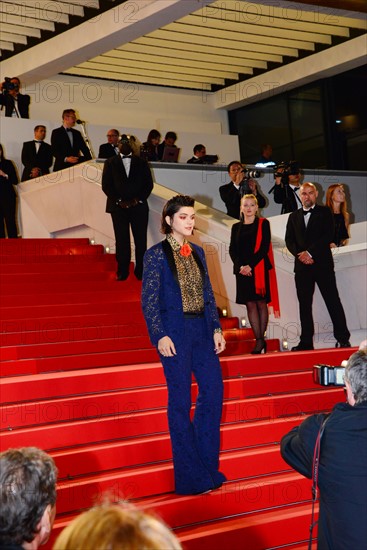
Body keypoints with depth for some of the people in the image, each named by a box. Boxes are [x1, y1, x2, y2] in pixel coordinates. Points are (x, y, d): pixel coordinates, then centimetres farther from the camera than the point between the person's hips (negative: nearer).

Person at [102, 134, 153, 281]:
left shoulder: (141, 163, 12)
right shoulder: (110, 163, 10)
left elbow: (148, 184, 7)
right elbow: (106, 185, 3)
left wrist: (138, 200, -7)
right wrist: (119, 201, -8)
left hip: (138, 206, 1)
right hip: (118, 207, 0)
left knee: (141, 240, -3)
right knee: (122, 240, -1)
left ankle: (140, 271, 2)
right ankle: (122, 271, 3)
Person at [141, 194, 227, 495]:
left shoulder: (198, 252, 12)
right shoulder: (156, 254, -5)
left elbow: (208, 295, 14)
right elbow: (149, 300, -8)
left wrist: (216, 329, 6)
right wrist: (160, 335, -16)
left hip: (202, 330, 6)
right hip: (175, 332, -6)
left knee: (214, 389, 4)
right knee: (180, 399, 0)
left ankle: (207, 466, 20)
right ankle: (189, 475, 9)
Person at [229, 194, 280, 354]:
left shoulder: (263, 224, 3)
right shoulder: (236, 227, 12)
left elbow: (264, 247, -7)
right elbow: (232, 250, 7)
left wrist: (250, 265, -15)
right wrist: (241, 266, -10)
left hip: (259, 268, -3)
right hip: (242, 270, 3)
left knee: (261, 303, 0)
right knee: (250, 304, -1)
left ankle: (261, 339, 5)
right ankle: (259, 341, 0)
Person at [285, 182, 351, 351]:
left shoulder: (324, 212, 6)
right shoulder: (294, 216, 16)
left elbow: (328, 235, -6)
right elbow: (289, 240, 10)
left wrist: (310, 253, -13)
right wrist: (300, 254, -8)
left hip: (322, 263, -3)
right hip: (302, 265, 3)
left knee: (333, 301, -5)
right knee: (304, 304, 3)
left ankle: (343, 338, -3)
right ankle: (306, 341, 5)